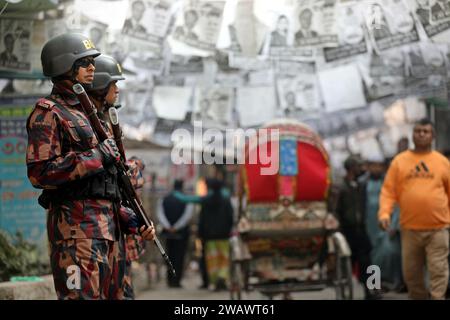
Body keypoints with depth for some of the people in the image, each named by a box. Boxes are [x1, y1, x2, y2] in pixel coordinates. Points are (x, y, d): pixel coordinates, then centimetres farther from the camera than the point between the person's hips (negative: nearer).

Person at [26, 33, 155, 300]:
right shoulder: (48, 113, -4)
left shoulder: (89, 114, 23)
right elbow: (40, 173, -17)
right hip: (76, 226, -9)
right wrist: (97, 156, -15)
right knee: (83, 295, -16)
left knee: (111, 294, 10)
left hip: (107, 227, 9)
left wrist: (131, 221, 15)